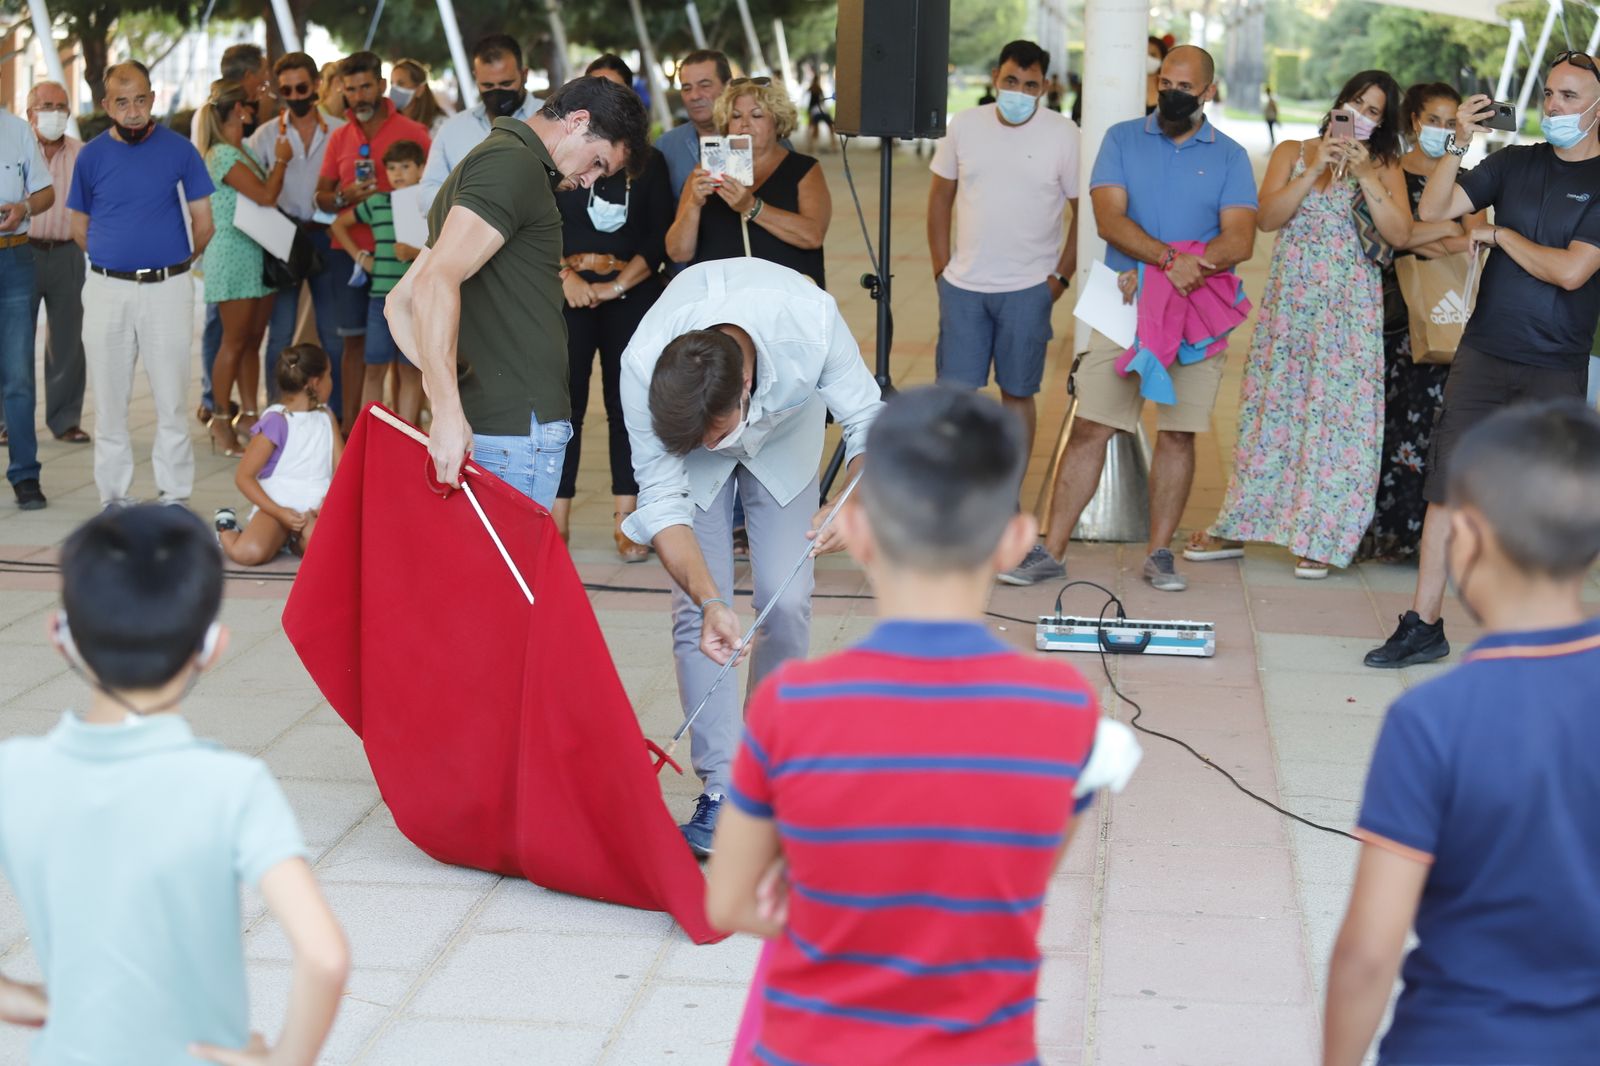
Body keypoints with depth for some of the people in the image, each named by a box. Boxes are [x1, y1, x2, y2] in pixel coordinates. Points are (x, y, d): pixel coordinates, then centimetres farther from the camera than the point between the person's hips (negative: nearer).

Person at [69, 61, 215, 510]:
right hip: (107, 289, 2)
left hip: (167, 288, -2)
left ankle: (174, 494, 9)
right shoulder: (91, 156, 3)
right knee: (109, 399, 7)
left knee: (171, 398, 1)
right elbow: (79, 228, 13)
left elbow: (203, 223, 4)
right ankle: (114, 495, 16)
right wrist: (116, 260, 10)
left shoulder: (179, 149, -2)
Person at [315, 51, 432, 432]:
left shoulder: (412, 132, 1)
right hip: (350, 252, 3)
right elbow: (321, 196, 15)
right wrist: (343, 197, -6)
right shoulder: (340, 137, 12)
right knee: (354, 339, 7)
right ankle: (349, 424, 12)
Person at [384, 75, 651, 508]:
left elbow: (400, 301, 23)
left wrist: (440, 382, 7)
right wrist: (448, 410, -28)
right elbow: (436, 282, -23)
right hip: (519, 427, -10)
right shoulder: (515, 165, -9)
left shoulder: (486, 161, 23)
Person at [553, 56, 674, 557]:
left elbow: (660, 237, 3)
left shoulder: (649, 161, 9)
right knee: (565, 399, -5)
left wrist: (618, 284, -7)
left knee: (627, 402, 1)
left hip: (632, 293, 1)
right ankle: (556, 520, -2)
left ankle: (627, 522, 4)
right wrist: (565, 275, -11)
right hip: (568, 290, -1)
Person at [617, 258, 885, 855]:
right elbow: (662, 500, -32)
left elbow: (867, 423, -27)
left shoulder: (810, 321, -42)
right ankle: (723, 789, -7)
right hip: (689, 459, 0)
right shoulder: (643, 366, -40)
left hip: (783, 437, 1)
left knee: (785, 601, -8)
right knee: (694, 609, -12)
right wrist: (709, 599, -45)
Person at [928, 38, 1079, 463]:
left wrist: (1061, 277, -6)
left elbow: (1085, 212, -2)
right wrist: (941, 268, 5)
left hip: (1028, 289, -2)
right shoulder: (965, 125, 2)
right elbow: (940, 198, 10)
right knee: (954, 389, 4)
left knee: (1017, 393, 6)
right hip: (963, 285, 2)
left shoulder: (1063, 134, -6)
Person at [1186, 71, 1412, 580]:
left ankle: (1319, 538, 5)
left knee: (1339, 412, -4)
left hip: (1351, 308, -1)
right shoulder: (1293, 153, 8)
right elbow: (1267, 218, -6)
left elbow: (1401, 236, -9)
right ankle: (1236, 528, 13)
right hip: (1290, 301, 1)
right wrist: (1316, 169, -13)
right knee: (1272, 406, 5)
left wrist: (1365, 176, -14)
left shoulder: (1384, 167, 5)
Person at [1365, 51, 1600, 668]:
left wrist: (1498, 234, -6)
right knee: (1447, 488, 0)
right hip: (1483, 355, 3)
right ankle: (1423, 625, 6)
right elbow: (1432, 211, 1)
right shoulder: (1514, 164, 8)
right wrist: (1459, 143, -11)